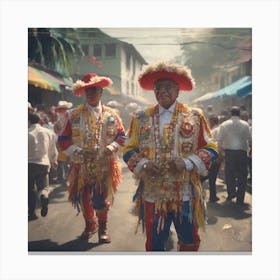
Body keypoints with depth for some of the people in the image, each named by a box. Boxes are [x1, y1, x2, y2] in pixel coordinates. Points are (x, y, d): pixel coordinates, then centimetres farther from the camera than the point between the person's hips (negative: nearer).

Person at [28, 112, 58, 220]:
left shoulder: (28, 133, -9)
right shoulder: (49, 132, 3)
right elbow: (53, 150, 12)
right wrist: (54, 161, 30)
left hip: (29, 164, -2)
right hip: (43, 164, 2)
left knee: (30, 189, 13)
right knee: (44, 187, 13)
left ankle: (32, 213, 13)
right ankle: (44, 196, -21)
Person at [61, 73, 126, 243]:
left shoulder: (111, 114, 3)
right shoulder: (74, 115, 0)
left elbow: (121, 135, 7)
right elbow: (64, 139, 0)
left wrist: (112, 147, -12)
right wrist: (77, 151, -16)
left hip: (105, 165, 0)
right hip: (82, 165, 1)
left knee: (103, 198, 5)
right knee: (84, 198, 11)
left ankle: (102, 228, 28)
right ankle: (90, 225, 37)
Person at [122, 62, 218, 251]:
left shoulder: (195, 117, 2)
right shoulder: (141, 119, 5)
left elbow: (211, 148, 2)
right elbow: (129, 150, 8)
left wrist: (187, 162, -15)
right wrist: (143, 165, -12)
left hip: (186, 195, 0)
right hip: (152, 195, 1)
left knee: (190, 243, 16)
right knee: (155, 244, 11)